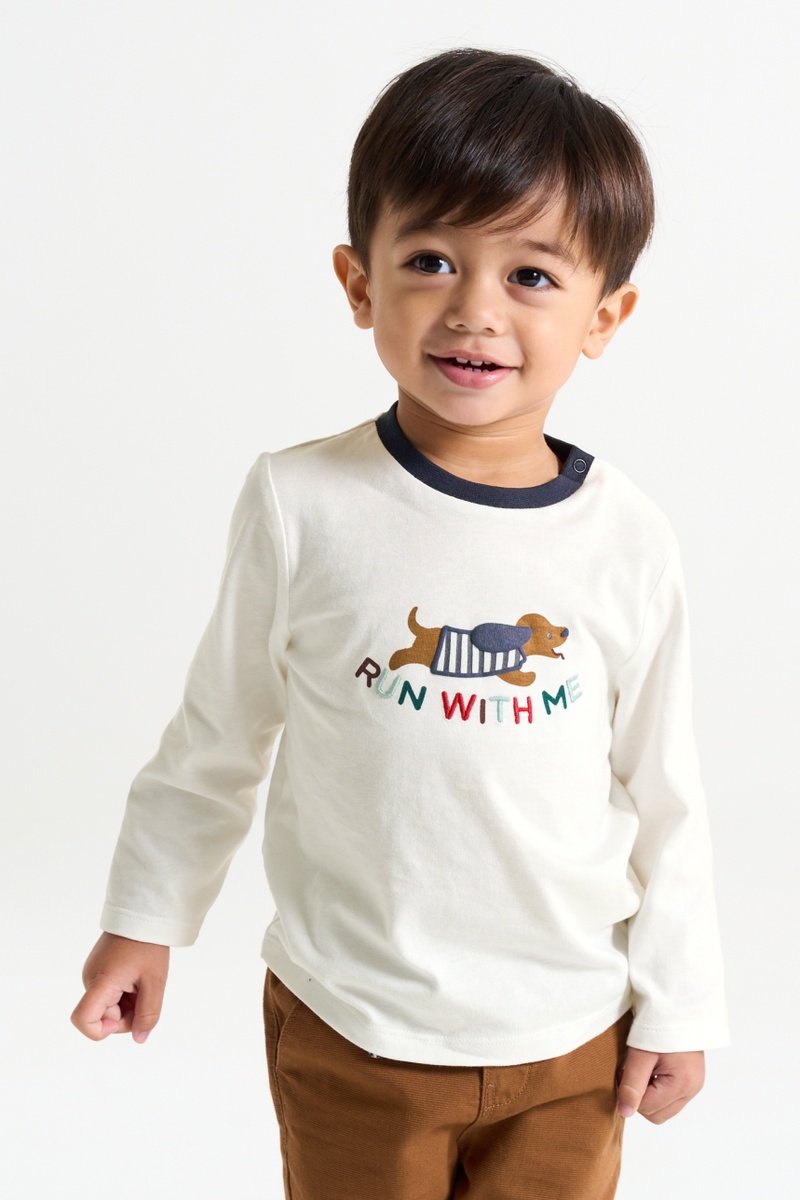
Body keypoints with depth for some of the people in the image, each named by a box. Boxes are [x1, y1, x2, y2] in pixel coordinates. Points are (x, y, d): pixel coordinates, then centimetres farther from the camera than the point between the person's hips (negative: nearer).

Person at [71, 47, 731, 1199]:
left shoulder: (632, 542, -10)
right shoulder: (302, 503, -13)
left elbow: (665, 794, 1)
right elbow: (218, 733, 0)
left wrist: (678, 1004, 6)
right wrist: (145, 919, 6)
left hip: (569, 1042, 1)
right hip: (347, 1027, -1)